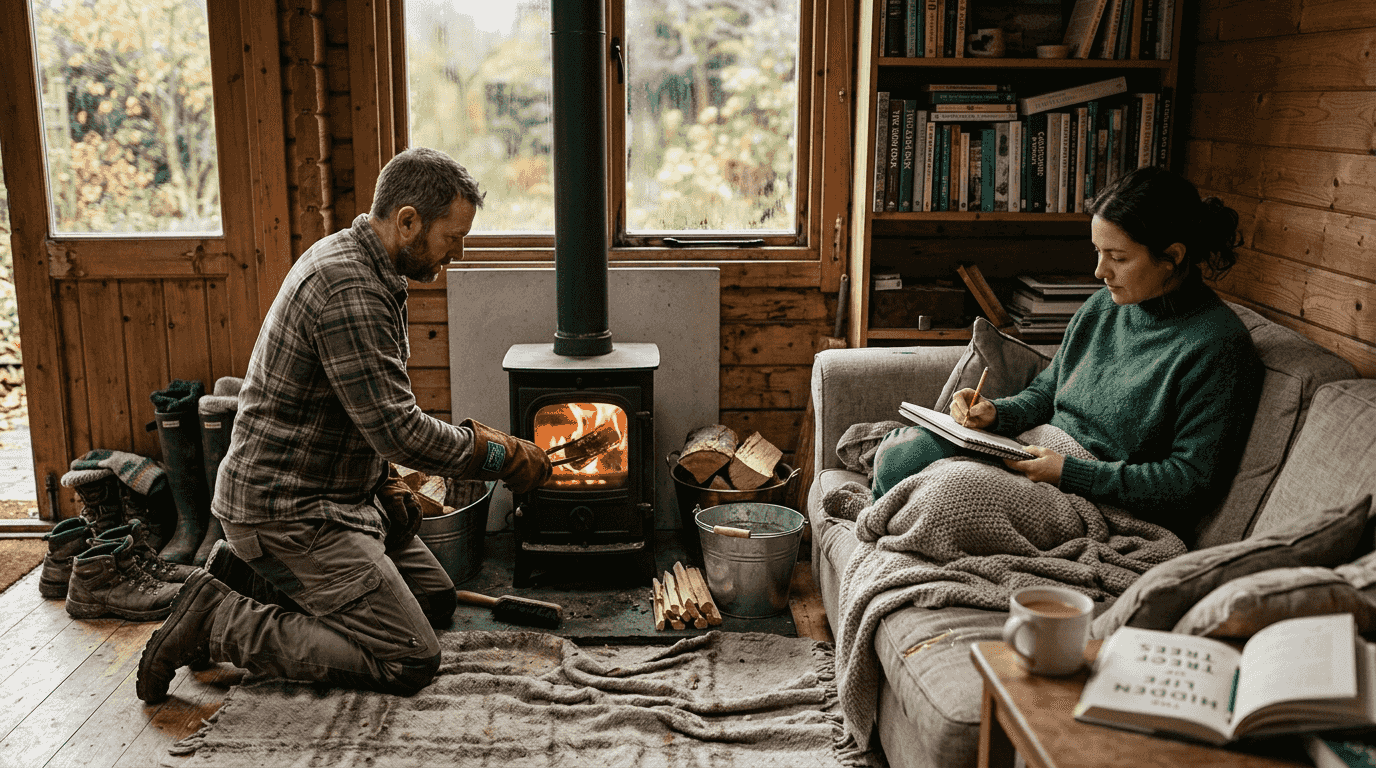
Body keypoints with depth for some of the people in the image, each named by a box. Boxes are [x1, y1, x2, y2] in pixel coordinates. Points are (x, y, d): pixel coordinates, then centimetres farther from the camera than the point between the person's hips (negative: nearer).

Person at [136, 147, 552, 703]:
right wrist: (499, 454, -14)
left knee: (437, 600, 17)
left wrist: (384, 481, 9)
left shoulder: (357, 264, 9)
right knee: (409, 661, -14)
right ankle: (219, 622, -7)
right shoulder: (349, 290, -24)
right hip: (288, 509, -11)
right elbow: (398, 429, -26)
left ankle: (251, 576, 15)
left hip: (342, 490, 11)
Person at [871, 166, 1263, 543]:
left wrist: (1070, 473, -22)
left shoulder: (1219, 346, -14)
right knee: (901, 452, -13)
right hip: (1043, 458, 7)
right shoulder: (1104, 305, 8)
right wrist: (995, 413, -4)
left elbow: (1191, 482, -17)